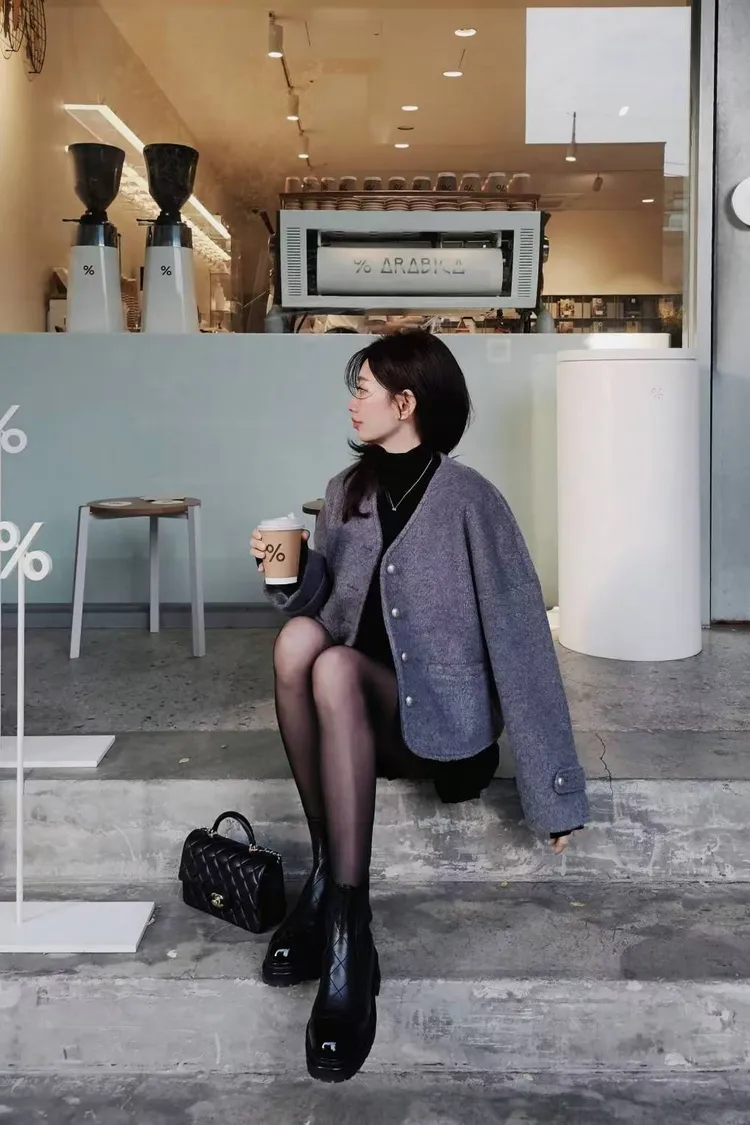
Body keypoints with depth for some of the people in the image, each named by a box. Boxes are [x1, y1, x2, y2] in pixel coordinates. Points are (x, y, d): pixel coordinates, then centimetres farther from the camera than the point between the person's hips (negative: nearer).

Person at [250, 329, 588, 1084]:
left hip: (438, 716, -4)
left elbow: (519, 638, -12)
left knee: (336, 669, -34)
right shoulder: (346, 493, 9)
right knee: (299, 636, -28)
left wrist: (553, 788, -14)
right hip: (353, 710, 4)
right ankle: (328, 875, -20)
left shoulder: (469, 501, -9)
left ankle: (347, 934, -32)